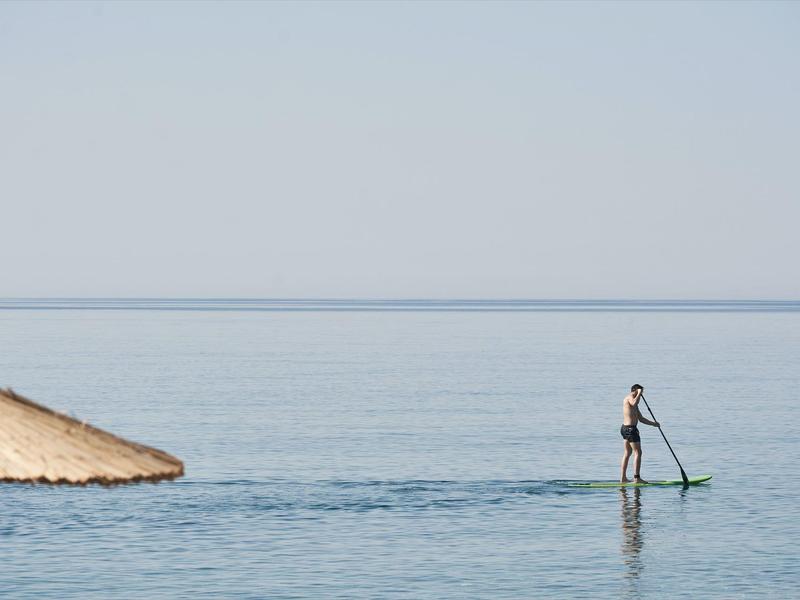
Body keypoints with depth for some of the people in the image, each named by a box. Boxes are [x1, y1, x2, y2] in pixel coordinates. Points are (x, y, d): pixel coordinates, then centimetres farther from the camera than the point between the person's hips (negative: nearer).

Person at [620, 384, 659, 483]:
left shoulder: (634, 400, 22)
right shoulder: (630, 397, -8)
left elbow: (641, 418, 25)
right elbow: (634, 403, -35)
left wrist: (653, 423, 17)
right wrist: (639, 393, -19)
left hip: (625, 428, 11)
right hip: (631, 428, -11)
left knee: (627, 453, 15)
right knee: (637, 453, -9)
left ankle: (623, 478, 18)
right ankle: (637, 478, -13)